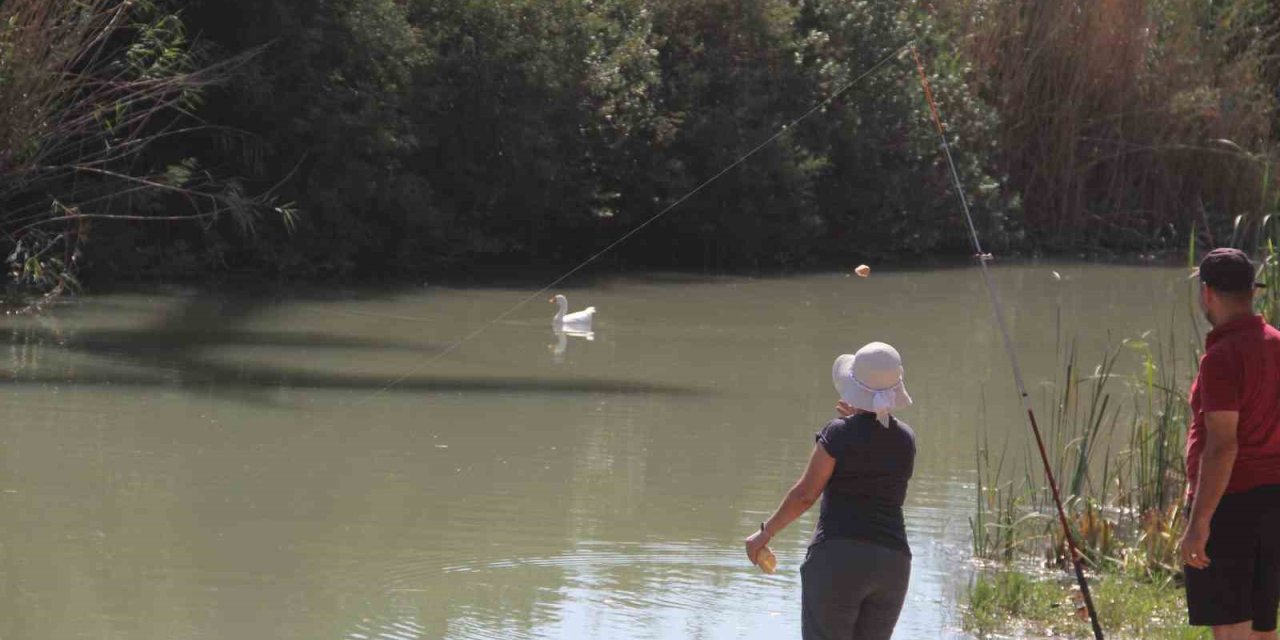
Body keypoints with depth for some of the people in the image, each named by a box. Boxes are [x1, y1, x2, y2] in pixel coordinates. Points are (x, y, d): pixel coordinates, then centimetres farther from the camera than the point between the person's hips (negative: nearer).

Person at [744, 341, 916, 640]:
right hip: (892, 562, 5)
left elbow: (804, 494, -7)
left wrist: (765, 532, 5)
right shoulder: (906, 439, 8)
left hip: (837, 558, -5)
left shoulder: (839, 433, -8)